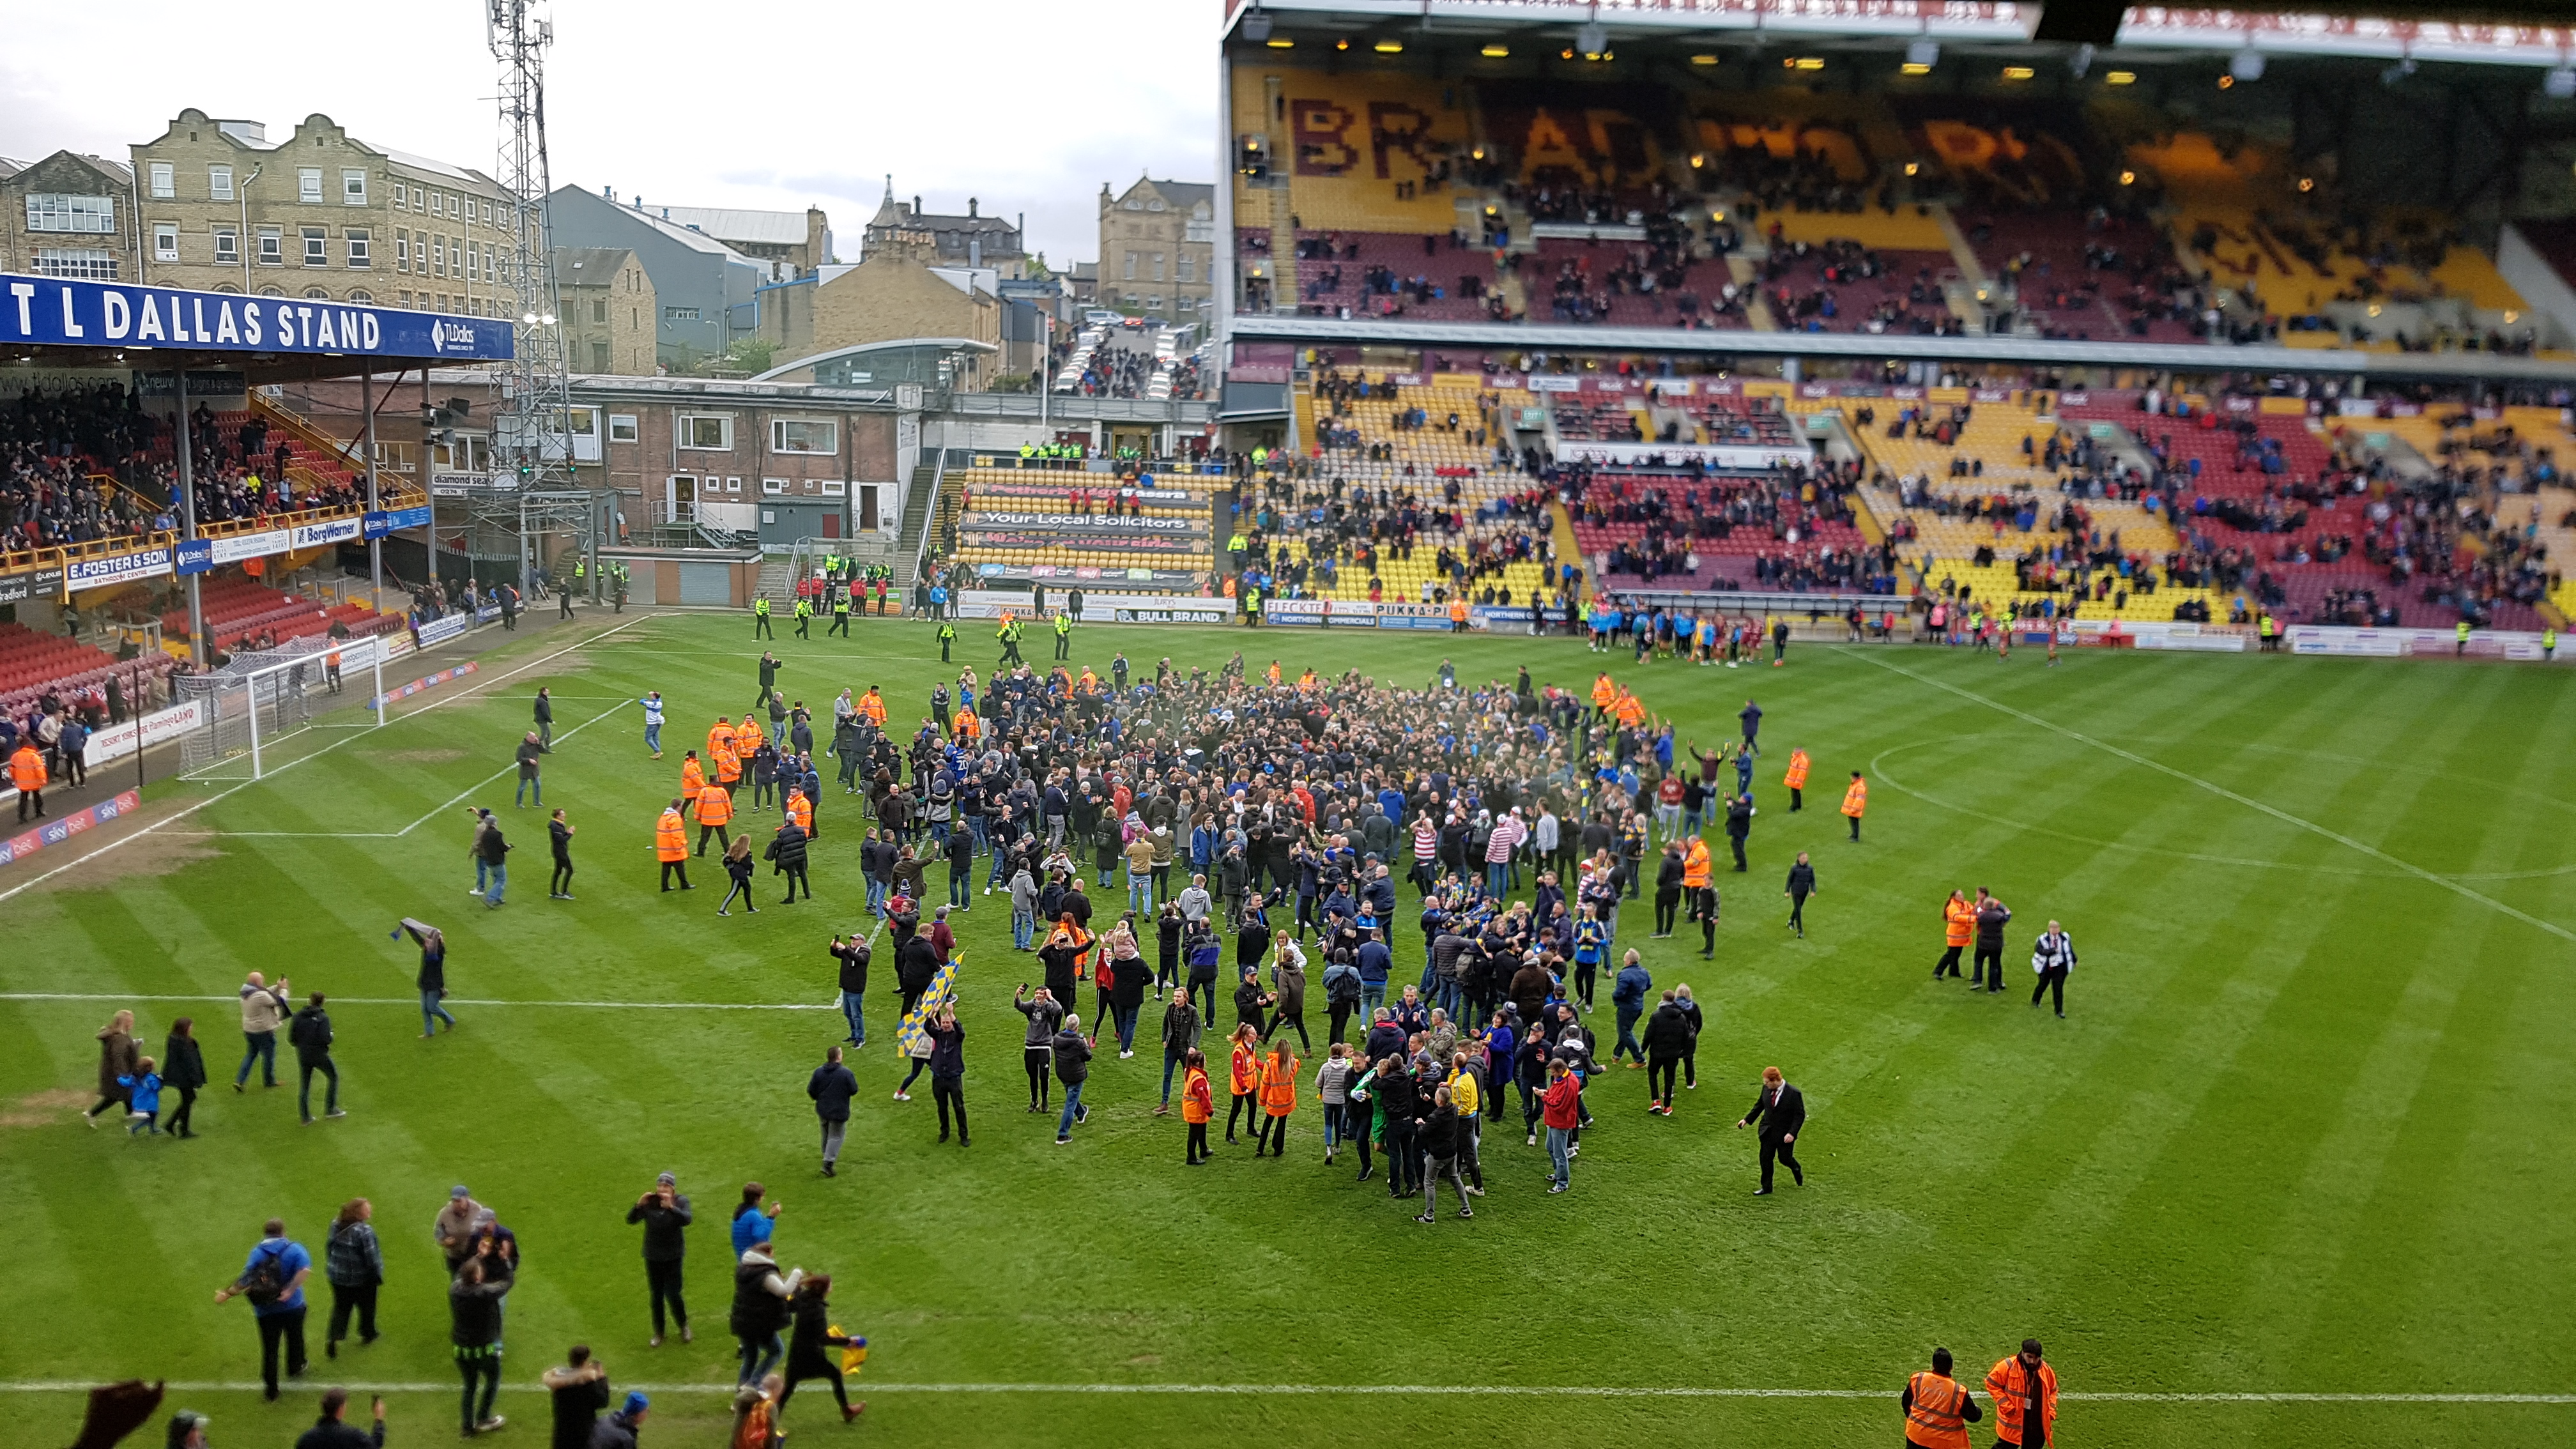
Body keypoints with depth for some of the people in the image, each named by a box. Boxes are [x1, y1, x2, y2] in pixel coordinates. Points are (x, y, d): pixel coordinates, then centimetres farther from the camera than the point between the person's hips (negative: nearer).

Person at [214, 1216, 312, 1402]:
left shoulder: (257, 1253, -6)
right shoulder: (294, 1249, -7)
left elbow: (247, 1279, -16)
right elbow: (305, 1269, -25)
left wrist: (227, 1294, -11)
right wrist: (290, 1290, -22)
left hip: (266, 1310, 0)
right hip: (293, 1306, 0)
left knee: (270, 1349, 8)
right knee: (295, 1339, 27)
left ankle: (271, 1391, 13)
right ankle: (295, 1369, 48)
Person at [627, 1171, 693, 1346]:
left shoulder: (680, 1201, -11)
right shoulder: (649, 1203, -7)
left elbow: (686, 1220, -29)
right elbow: (630, 1219, -12)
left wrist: (671, 1207, -45)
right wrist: (639, 1205, -30)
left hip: (674, 1257, -2)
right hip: (653, 1257, 2)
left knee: (673, 1295, -3)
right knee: (656, 1297, 9)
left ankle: (683, 1326, 23)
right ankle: (658, 1332, 27)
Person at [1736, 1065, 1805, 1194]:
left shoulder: (1793, 1093, -23)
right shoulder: (1766, 1089, -7)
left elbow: (1800, 1115, -16)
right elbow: (1760, 1105, 10)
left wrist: (1792, 1133, -24)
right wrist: (1747, 1120, 7)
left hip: (1785, 1134, -4)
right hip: (1768, 1130, 4)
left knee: (1784, 1158, 11)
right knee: (1765, 1158, 7)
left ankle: (1797, 1170, 46)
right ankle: (1766, 1187, 22)